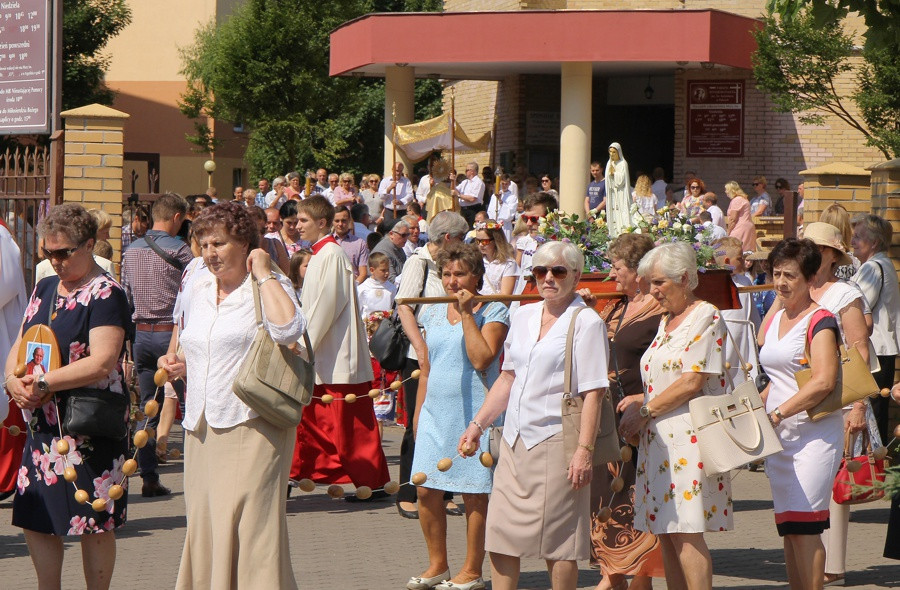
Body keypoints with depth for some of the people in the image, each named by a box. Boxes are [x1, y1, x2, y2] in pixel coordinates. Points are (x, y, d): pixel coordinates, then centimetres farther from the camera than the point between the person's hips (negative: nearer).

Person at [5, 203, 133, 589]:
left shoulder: (106, 294, -10)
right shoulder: (44, 289, 14)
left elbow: (102, 363, -20)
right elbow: (19, 347, 16)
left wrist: (42, 383, -20)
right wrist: (14, 381, -6)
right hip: (42, 426, 7)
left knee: (94, 523, 0)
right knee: (35, 521, 8)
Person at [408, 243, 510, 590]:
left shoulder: (493, 312, -5)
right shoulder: (434, 314, 13)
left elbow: (482, 359, -19)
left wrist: (467, 314, -16)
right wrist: (418, 412, 19)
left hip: (473, 415, -6)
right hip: (435, 414, 6)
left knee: (474, 493, 0)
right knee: (427, 490, 4)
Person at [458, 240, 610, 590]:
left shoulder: (586, 323, -6)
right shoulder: (524, 316, 14)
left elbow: (593, 393, -11)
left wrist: (584, 450, -18)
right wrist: (478, 424, 18)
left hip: (555, 441, -7)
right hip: (515, 440, 7)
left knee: (556, 541, -3)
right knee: (500, 537, 4)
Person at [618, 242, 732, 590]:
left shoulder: (706, 317, -6)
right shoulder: (666, 322, 20)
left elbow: (692, 381, -14)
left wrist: (645, 411, -10)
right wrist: (638, 404, 4)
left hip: (690, 437, -9)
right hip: (660, 437, 9)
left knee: (684, 532, -12)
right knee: (664, 533, 5)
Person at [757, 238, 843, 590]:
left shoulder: (820, 322, -8)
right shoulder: (774, 322, 16)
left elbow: (823, 382, -19)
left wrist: (777, 414, -21)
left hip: (814, 432, -8)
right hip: (779, 436, 8)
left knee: (802, 526, -13)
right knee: (787, 528, 6)